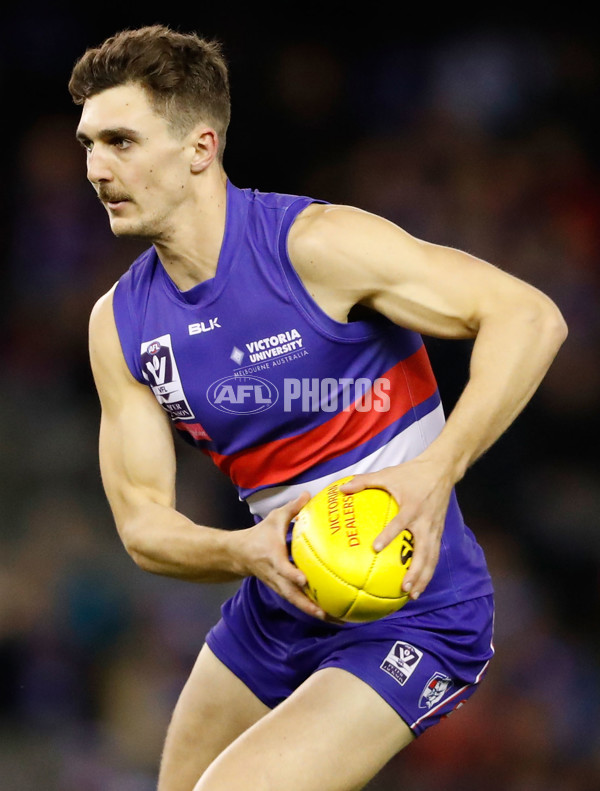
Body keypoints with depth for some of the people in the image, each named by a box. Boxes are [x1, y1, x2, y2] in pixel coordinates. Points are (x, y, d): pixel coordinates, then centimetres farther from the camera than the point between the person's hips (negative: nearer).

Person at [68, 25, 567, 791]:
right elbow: (142, 522, -1)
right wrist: (246, 552, -24)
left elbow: (529, 316, -23)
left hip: (407, 613, -7)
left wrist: (436, 473, -36)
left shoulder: (315, 246, -21)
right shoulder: (120, 323, -1)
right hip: (277, 607, 7)